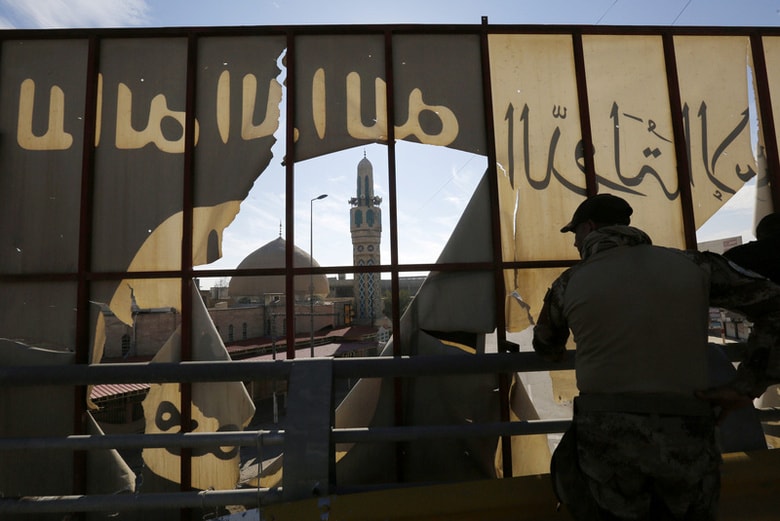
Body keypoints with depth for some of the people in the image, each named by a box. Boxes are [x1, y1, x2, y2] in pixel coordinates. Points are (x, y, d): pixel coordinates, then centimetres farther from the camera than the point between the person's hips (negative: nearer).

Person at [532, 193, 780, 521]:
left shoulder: (568, 284, -1)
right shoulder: (692, 265, 1)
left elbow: (547, 348, 15)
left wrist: (556, 354, 39)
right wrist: (746, 385, 4)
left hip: (606, 440, -2)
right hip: (687, 439, 2)